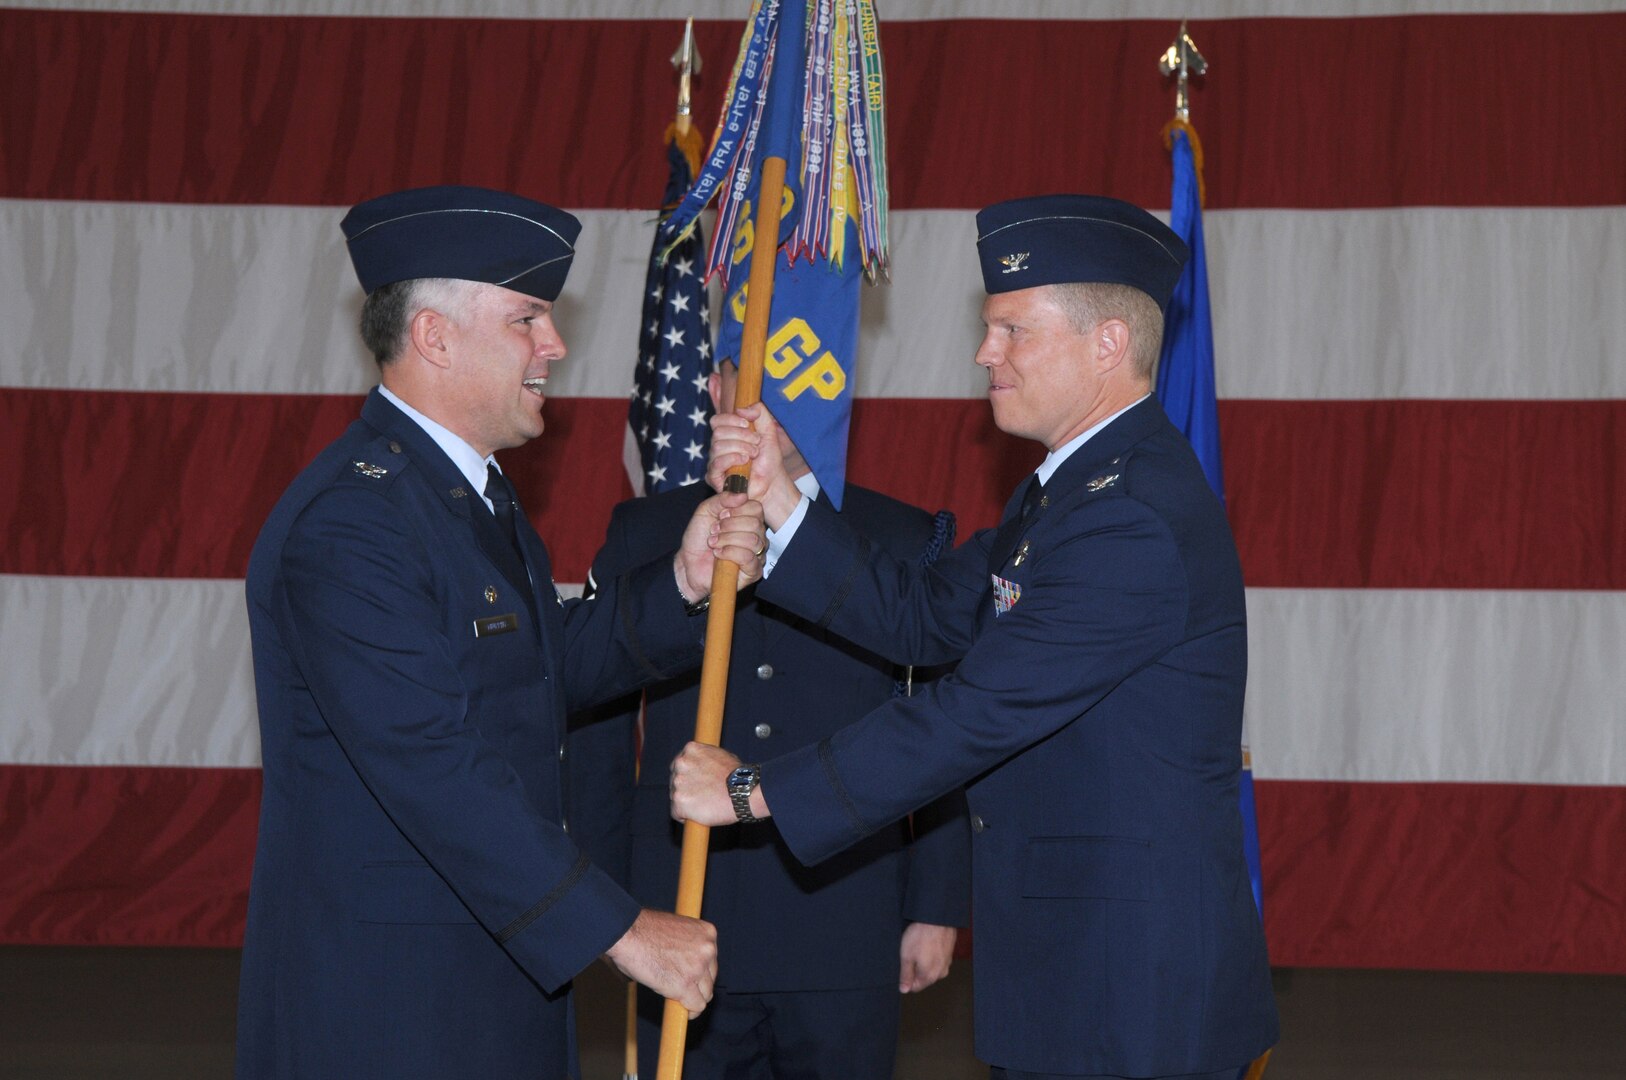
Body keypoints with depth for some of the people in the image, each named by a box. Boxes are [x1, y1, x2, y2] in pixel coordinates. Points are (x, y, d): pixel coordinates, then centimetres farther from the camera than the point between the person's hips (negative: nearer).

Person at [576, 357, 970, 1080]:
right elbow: (597, 729, 9)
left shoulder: (905, 542, 6)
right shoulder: (643, 534, 8)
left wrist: (937, 909, 1)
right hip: (683, 933, 1)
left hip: (847, 938, 0)